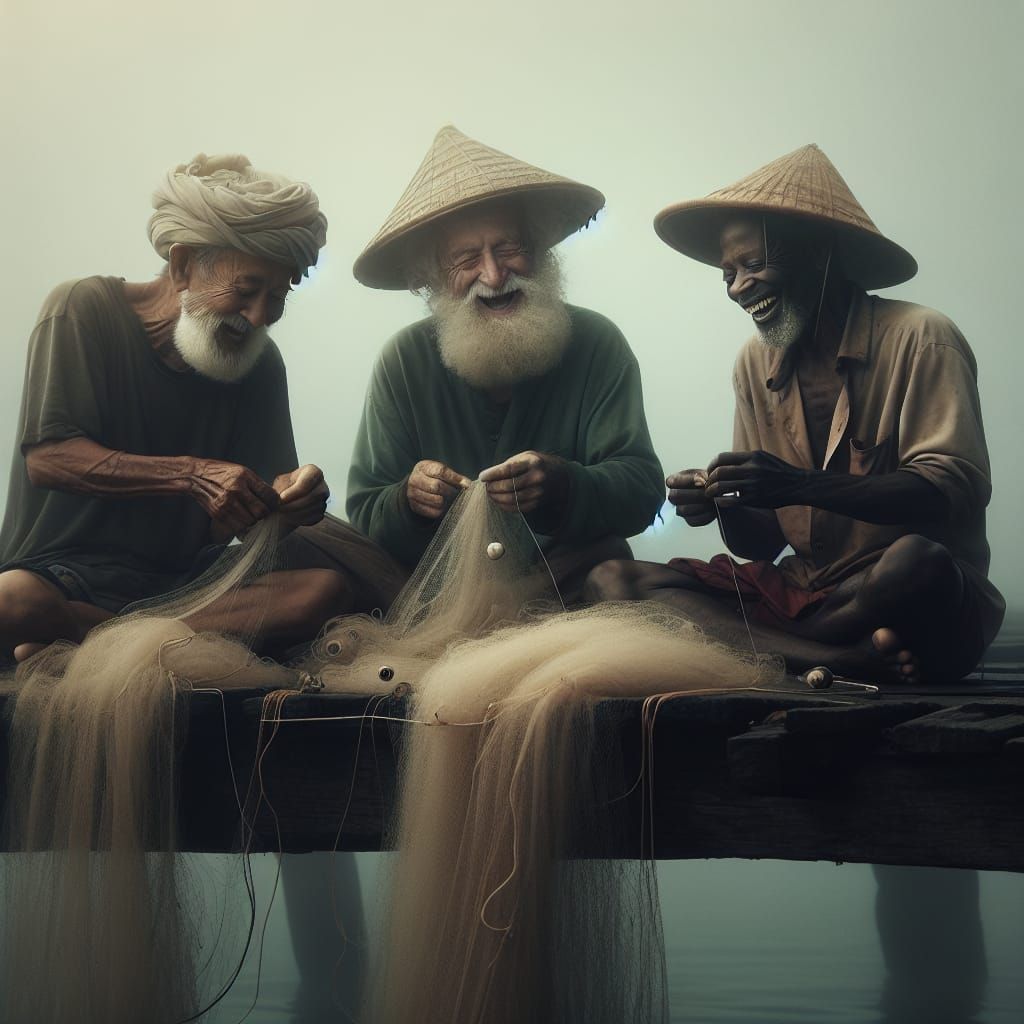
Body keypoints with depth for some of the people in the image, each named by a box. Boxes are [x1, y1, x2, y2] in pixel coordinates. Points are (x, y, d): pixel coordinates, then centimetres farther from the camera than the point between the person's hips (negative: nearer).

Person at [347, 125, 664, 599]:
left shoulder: (596, 343, -6)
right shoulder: (405, 360, -4)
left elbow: (642, 489, -12)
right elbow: (365, 517, -2)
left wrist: (561, 485, -33)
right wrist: (408, 499, -27)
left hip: (571, 577, -1)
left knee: (607, 561, -33)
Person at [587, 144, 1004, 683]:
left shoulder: (918, 339, -6)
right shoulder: (755, 364, 11)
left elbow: (959, 491, -19)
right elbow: (762, 543, 12)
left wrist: (805, 486, -29)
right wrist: (723, 506, -13)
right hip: (800, 592, 6)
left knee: (917, 562, -40)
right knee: (610, 580, -13)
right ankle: (852, 659, -24)